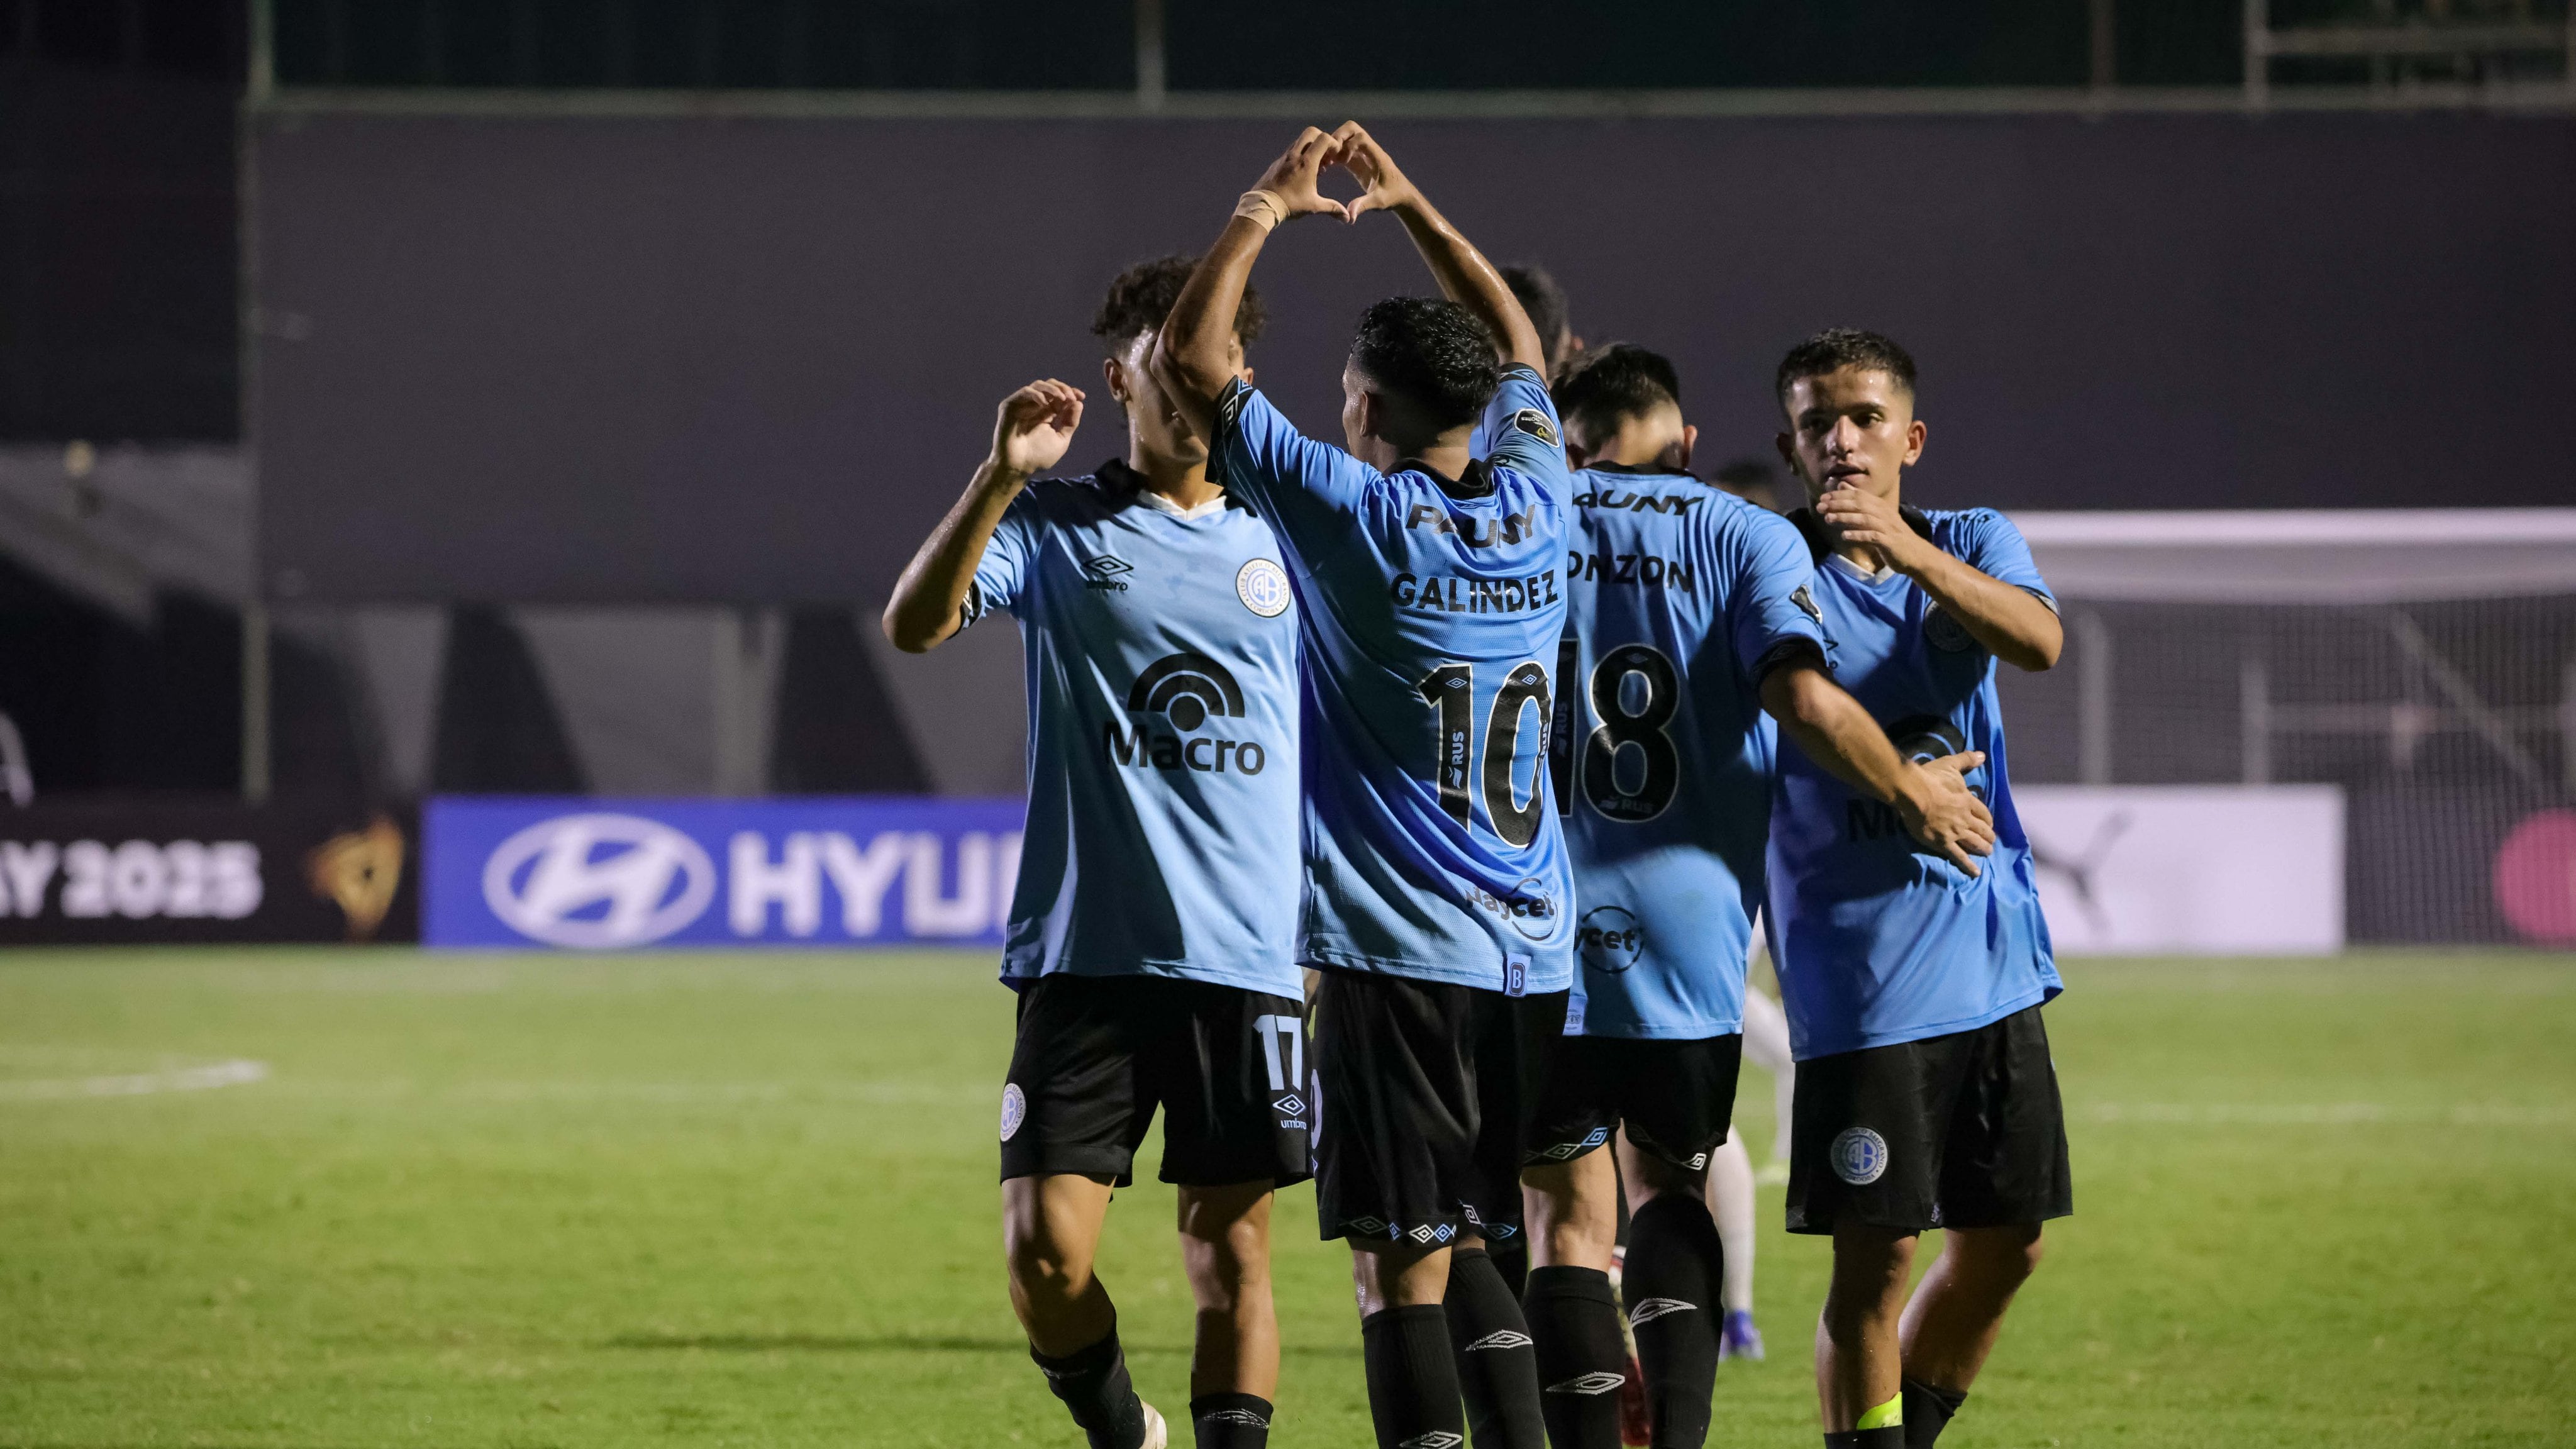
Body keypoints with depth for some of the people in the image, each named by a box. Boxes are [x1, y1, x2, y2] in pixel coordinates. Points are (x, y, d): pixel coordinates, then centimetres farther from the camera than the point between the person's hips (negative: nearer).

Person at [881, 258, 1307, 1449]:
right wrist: (1001, 477, -24)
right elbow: (914, 624, -14)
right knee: (1045, 1250, -7)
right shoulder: (1055, 523, 3)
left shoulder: (1285, 537, 10)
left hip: (1249, 959, 2)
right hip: (1085, 951, -2)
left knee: (1232, 1255, 1)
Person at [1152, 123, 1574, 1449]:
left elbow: (1189, 361, -3)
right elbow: (1519, 349, 26)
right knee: (1468, 1245, 16)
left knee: (1403, 1262, -5)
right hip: (1534, 957, 6)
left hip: (1400, 955, -6)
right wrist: (1414, 210, 29)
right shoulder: (1533, 508, 5)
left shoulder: (1360, 519, -11)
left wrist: (1263, 213, 7)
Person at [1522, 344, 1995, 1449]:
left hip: (1539, 931, 0)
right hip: (1692, 931, 0)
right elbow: (1802, 697, -11)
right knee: (1672, 1185, 15)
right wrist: (1909, 794, 2)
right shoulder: (1747, 538, 3)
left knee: (1568, 1213, 4)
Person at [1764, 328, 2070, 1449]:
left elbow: (2039, 641, -16)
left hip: (1992, 955, 4)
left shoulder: (1973, 545, 5)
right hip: (1860, 969, -4)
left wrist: (1910, 550, -31)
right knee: (1876, 1254, -7)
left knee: (2005, 1243, 10)